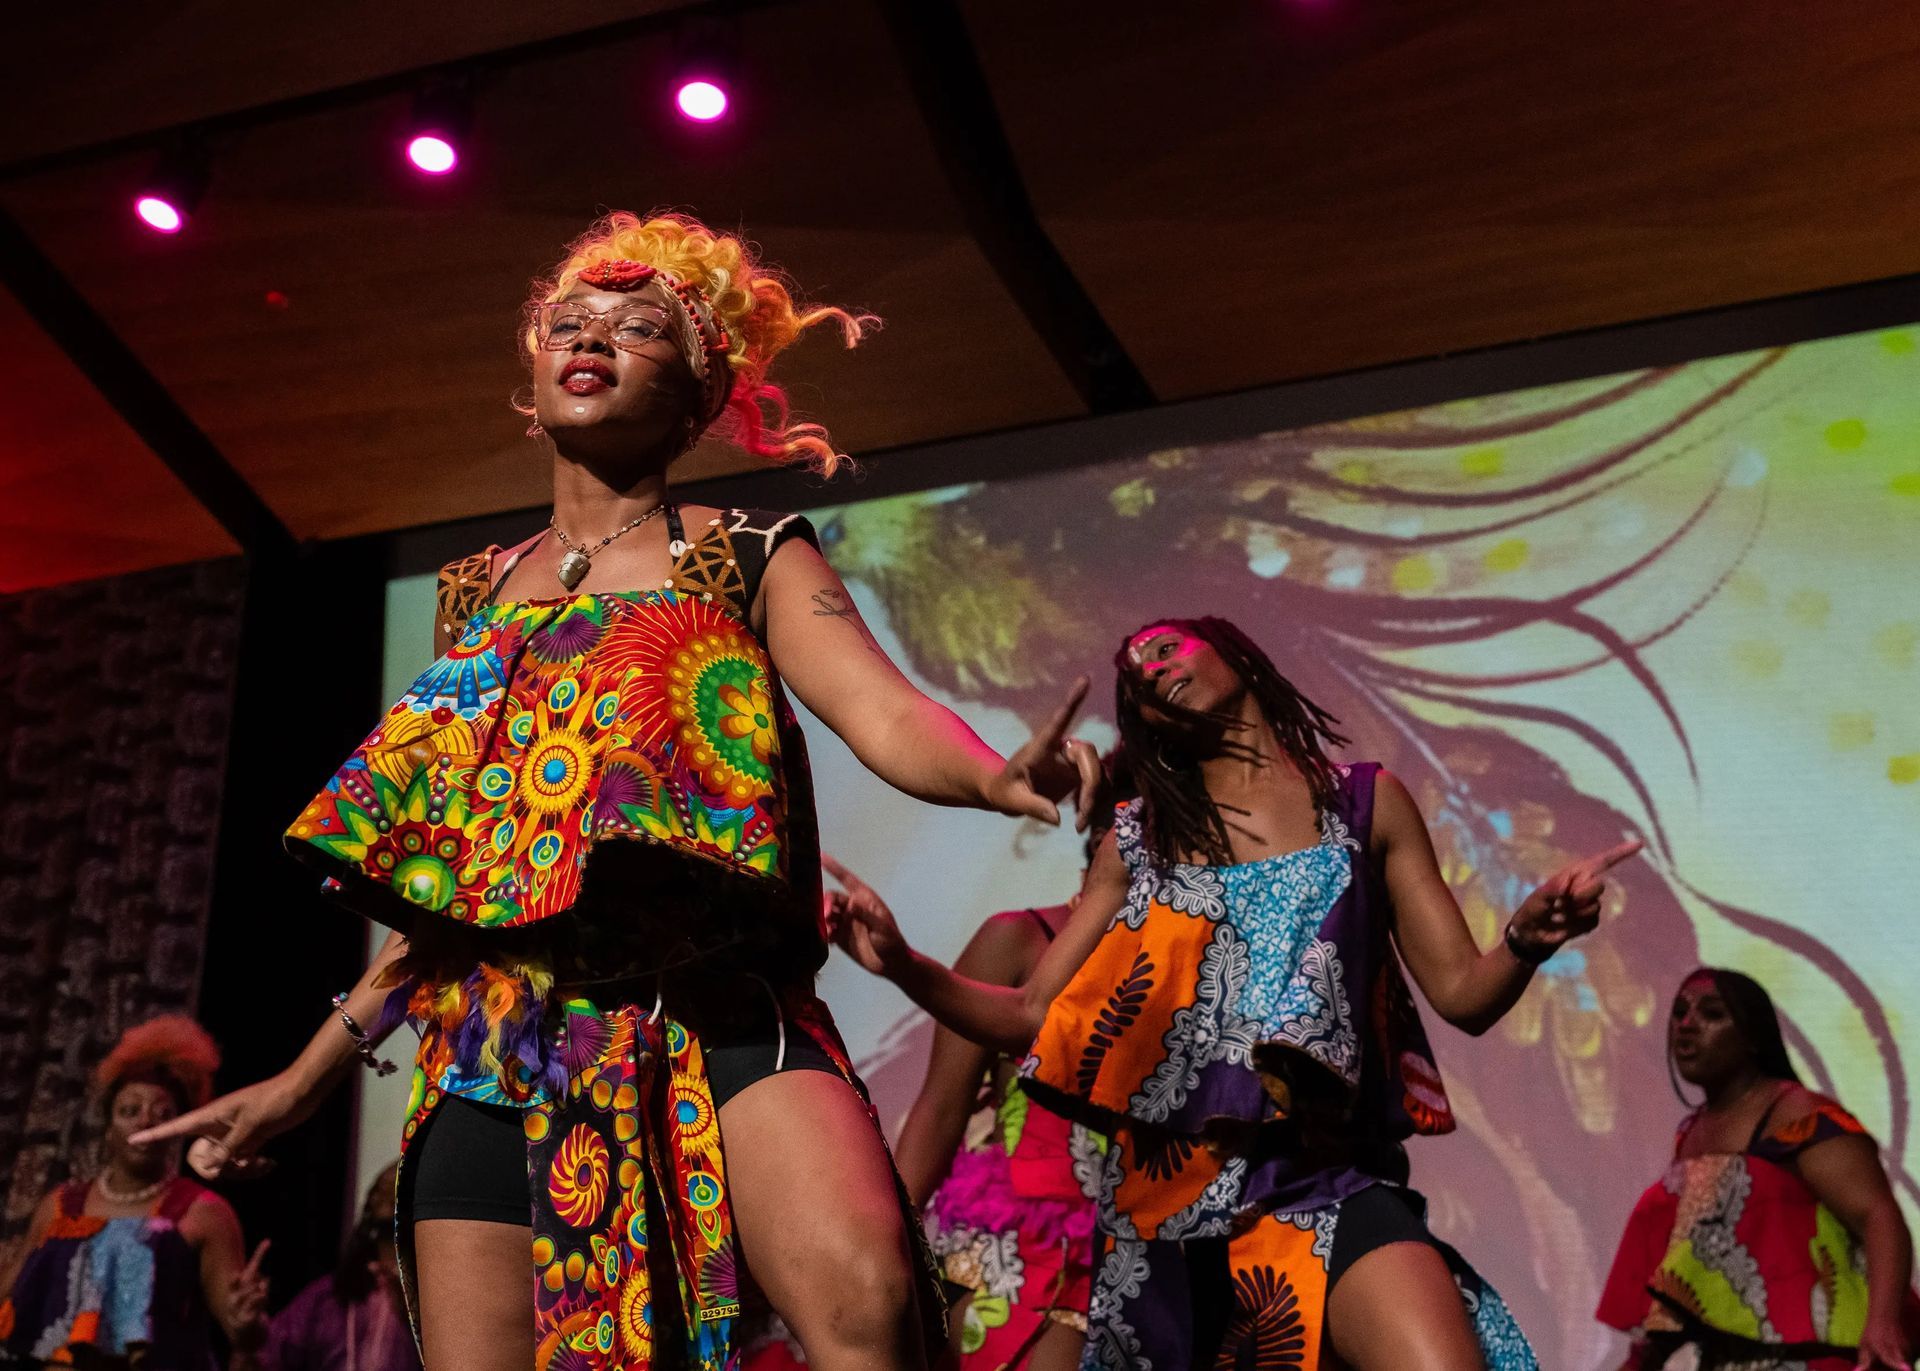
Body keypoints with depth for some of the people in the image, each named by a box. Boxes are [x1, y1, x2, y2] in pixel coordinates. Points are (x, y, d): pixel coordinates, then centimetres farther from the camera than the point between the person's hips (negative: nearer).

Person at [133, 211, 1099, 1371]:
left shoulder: (752, 560, 11)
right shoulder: (476, 594, 21)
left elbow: (888, 715, -7)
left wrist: (1000, 777, -30)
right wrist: (309, 1076, 24)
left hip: (711, 1004, -4)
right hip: (497, 1034, 4)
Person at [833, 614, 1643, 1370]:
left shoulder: (1365, 804, 9)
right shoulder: (1138, 840, 12)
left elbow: (1465, 994, 5)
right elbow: (1031, 1015, 10)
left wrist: (1527, 936, -17)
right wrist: (904, 966, -7)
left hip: (1328, 1177, -2)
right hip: (1168, 1182, 2)